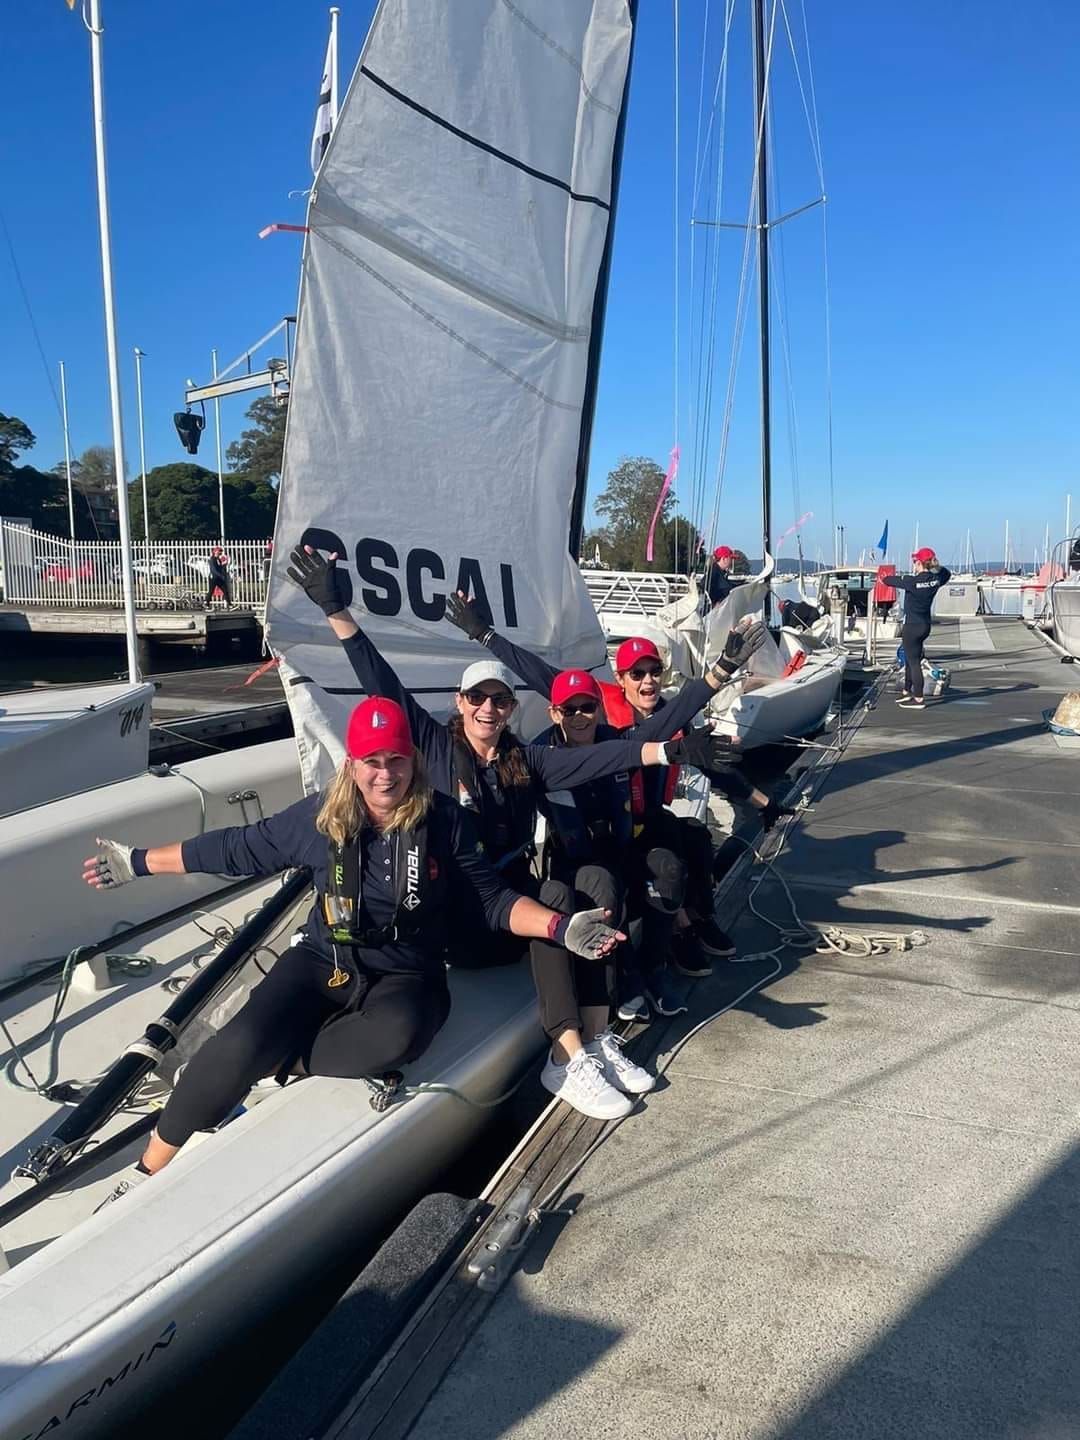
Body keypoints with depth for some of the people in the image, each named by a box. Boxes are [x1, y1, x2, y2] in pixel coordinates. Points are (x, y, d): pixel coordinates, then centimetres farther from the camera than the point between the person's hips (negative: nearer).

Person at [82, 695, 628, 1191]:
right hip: (323, 963, 1)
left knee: (396, 1036, -37)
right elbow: (238, 848, 7)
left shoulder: (446, 821, -6)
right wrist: (136, 862, 10)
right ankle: (149, 1170, -3)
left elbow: (492, 899, 1)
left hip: (405, 976, 0)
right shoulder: (319, 817, -3)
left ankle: (275, 1061, -16)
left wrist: (560, 927, -14)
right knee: (242, 1043, -24)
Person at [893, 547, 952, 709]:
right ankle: (906, 691, 34)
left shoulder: (912, 581, -20)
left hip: (912, 626, -8)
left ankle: (918, 699, 3)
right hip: (925, 625, 8)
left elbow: (889, 580, -7)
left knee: (914, 662, -1)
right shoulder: (936, 579, -2)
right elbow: (946, 574, 22)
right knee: (910, 659, 21)